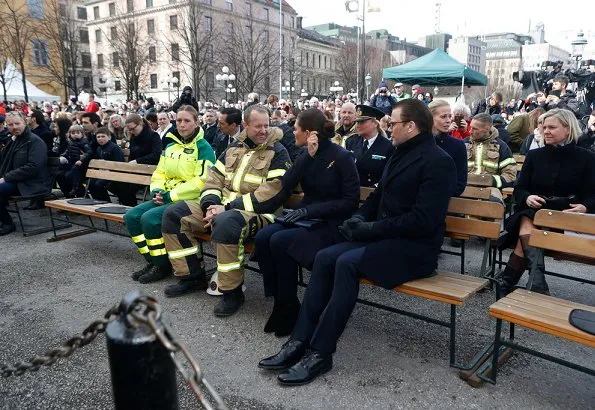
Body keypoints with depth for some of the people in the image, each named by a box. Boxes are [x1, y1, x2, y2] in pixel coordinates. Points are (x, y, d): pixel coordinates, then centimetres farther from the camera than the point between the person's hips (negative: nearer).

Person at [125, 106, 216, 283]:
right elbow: (159, 172, 20)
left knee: (149, 218, -26)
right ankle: (153, 261, 5)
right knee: (131, 216, -7)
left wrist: (171, 195, -17)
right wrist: (157, 191, -3)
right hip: (167, 198, 8)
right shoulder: (170, 146, 16)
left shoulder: (203, 147, -8)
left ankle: (163, 265, -8)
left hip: (190, 200, -8)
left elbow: (202, 181, -18)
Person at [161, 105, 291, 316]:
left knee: (225, 223, -40)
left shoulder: (278, 152, -5)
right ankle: (193, 276, 8)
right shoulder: (235, 147, 16)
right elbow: (215, 177, 14)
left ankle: (232, 291, -21)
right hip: (223, 207, 8)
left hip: (256, 212, -7)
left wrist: (228, 207, -19)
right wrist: (211, 205, -8)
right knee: (174, 214, 0)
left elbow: (270, 194, -16)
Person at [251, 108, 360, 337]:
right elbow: (286, 185, -3)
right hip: (306, 218, 6)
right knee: (263, 237, -20)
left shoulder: (341, 156, -10)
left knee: (280, 241, -28)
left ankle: (288, 310, -11)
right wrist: (309, 155, -13)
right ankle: (279, 300, -8)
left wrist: (310, 210, -22)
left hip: (332, 224, -6)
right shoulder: (307, 155, 9)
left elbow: (351, 201, -14)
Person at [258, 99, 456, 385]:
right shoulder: (401, 154, 15)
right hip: (383, 237, 8)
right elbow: (379, 195, 22)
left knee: (347, 263, -30)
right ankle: (300, 340, -12)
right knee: (325, 258, -12)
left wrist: (372, 228, -19)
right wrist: (360, 218, 2)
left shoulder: (438, 162, -13)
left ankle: (321, 352, -21)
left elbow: (422, 220, -21)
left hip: (416, 247, -8)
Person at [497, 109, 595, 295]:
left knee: (526, 232, -31)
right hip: (533, 212, 3)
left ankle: (507, 282, -25)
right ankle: (538, 287, -32)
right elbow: (519, 189, 8)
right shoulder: (534, 155, 11)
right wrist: (527, 198, -16)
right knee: (527, 231, -32)